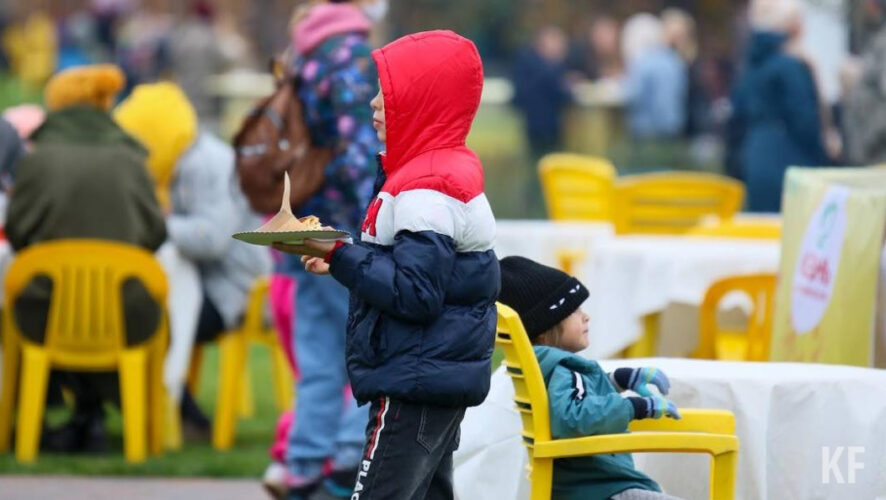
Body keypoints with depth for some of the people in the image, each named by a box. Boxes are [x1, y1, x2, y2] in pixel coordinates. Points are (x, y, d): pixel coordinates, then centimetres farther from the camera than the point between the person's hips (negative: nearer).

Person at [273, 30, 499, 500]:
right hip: (441, 379, 11)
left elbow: (415, 294, -23)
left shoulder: (428, 189, -17)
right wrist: (343, 264, 8)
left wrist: (338, 253, -21)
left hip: (415, 386, -11)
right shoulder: (450, 171, 15)